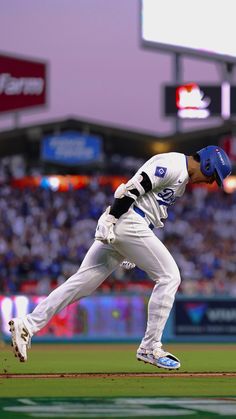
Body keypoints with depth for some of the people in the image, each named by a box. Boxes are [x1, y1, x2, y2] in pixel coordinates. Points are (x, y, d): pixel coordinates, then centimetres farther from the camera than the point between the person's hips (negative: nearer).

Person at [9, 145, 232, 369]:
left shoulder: (182, 177, 23)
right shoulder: (173, 165, -9)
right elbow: (132, 188, -18)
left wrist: (133, 251, 22)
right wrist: (109, 219, -22)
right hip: (129, 223, -10)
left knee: (82, 281, 2)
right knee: (169, 277, -4)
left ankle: (27, 325, -4)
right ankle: (149, 348, -3)